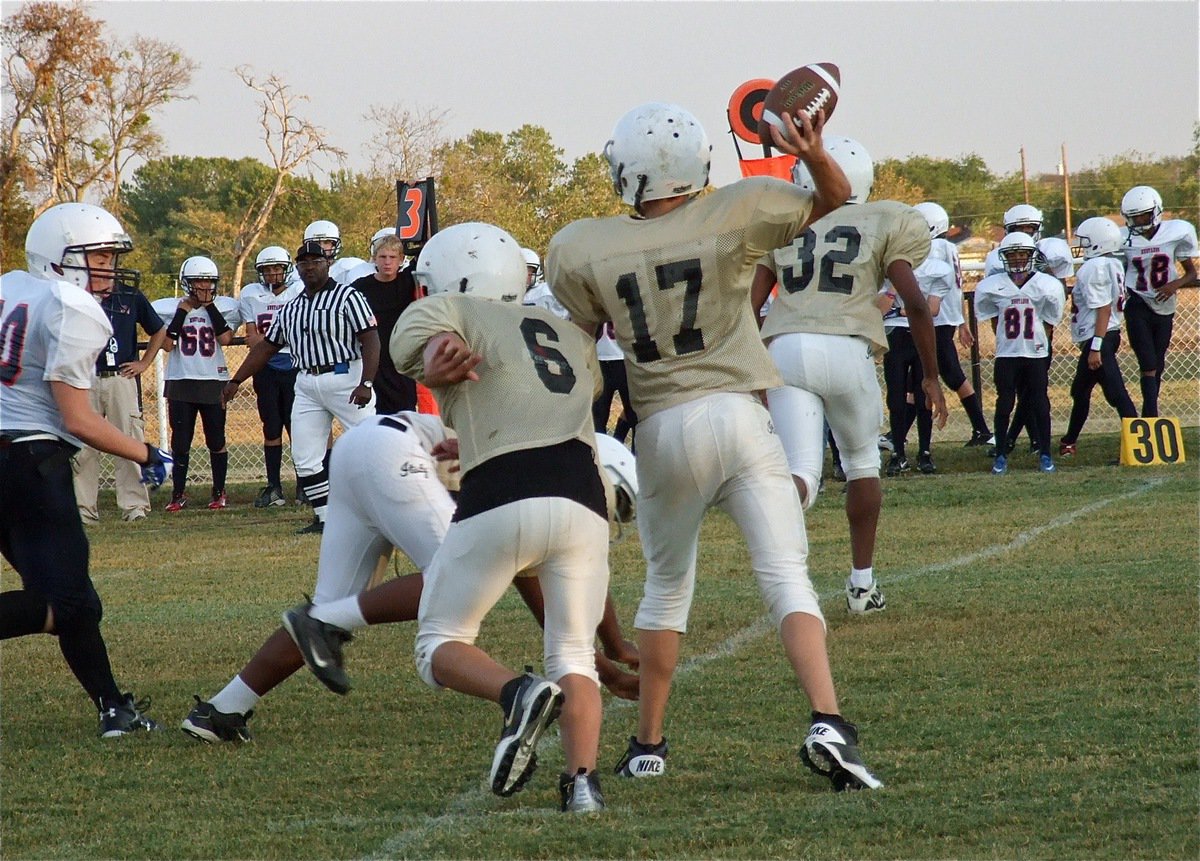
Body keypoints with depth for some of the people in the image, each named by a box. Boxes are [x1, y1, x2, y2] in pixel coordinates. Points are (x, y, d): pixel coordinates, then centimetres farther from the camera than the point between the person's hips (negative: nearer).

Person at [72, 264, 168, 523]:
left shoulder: (131, 296, 8)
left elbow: (159, 331, 18)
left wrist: (144, 363, 9)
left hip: (122, 378, 0)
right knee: (84, 446, 1)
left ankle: (134, 504, 1)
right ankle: (84, 508, 7)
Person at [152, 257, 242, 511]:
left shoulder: (224, 307, 3)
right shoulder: (170, 309, 1)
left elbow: (225, 338, -12)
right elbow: (167, 344, -9)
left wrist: (210, 306, -10)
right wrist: (182, 311, -9)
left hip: (213, 382, 0)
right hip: (180, 383, 0)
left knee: (216, 440, 4)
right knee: (180, 442, 2)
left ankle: (219, 493, 15)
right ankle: (178, 494, 9)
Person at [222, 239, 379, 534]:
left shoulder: (348, 297, -4)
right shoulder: (291, 308, 16)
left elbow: (370, 341, -12)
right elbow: (266, 346, 22)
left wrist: (366, 383, -23)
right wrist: (236, 381, 18)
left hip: (346, 378, -6)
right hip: (307, 385, 6)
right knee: (305, 459, 2)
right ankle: (325, 518, 8)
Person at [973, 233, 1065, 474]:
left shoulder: (1046, 286, -3)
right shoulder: (993, 287, -2)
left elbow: (1049, 322, 6)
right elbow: (993, 321, 10)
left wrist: (1038, 342, 2)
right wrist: (1006, 342, 6)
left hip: (1036, 354, 0)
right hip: (1006, 355, 0)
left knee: (1040, 404, 0)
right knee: (1004, 404, 0)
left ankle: (1045, 454, 7)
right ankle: (1001, 456, 7)